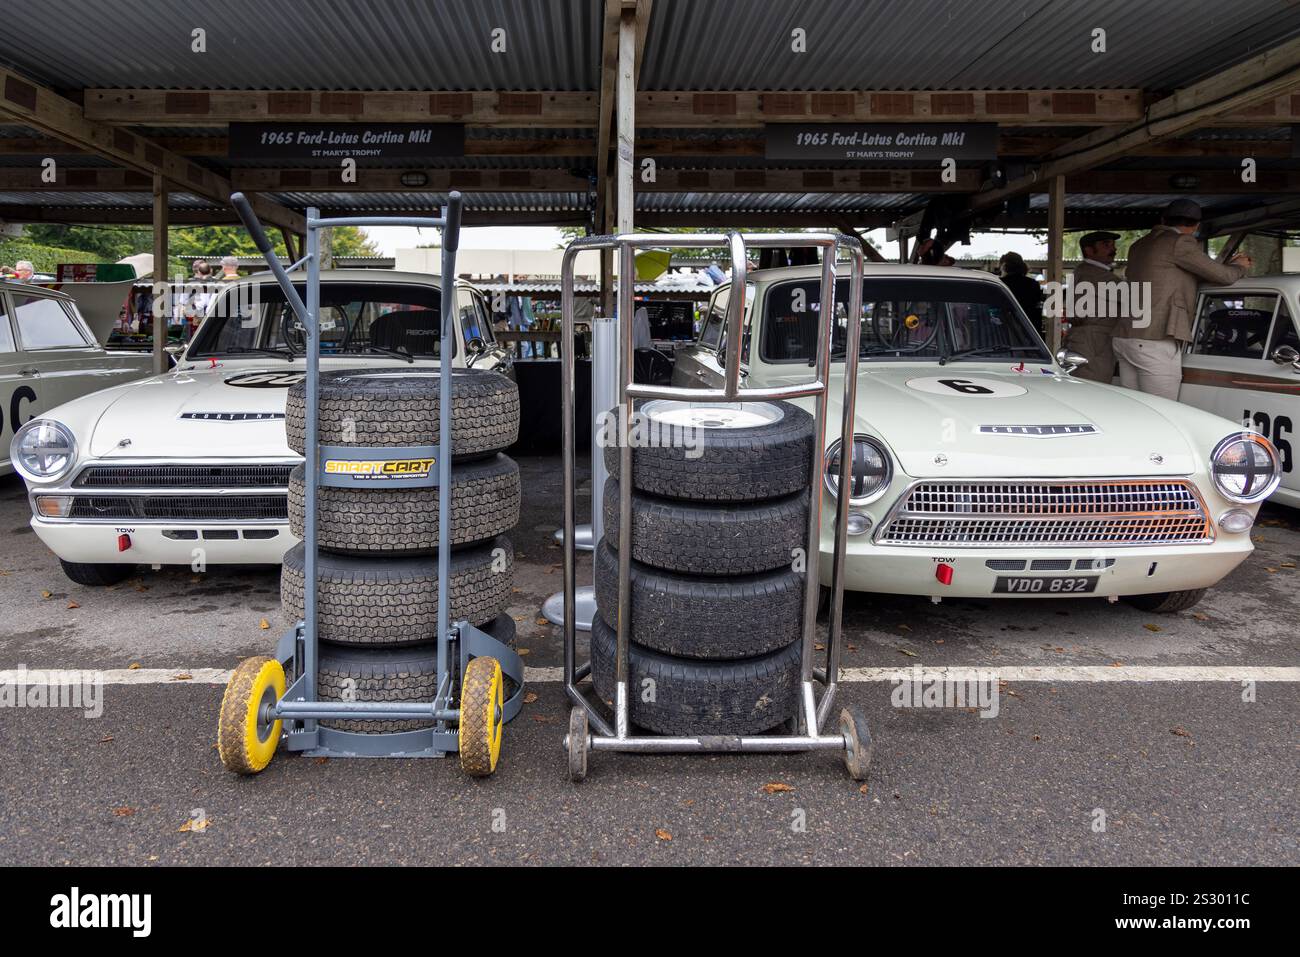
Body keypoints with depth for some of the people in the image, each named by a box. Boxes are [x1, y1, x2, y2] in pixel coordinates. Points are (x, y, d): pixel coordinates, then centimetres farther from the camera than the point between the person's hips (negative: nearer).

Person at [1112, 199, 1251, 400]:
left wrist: (1228, 264, 31)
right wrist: (1240, 267, 25)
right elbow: (1224, 276, 2)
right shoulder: (1180, 243, -4)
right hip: (1156, 344, -8)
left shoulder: (1138, 246, 20)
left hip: (1124, 339, 8)